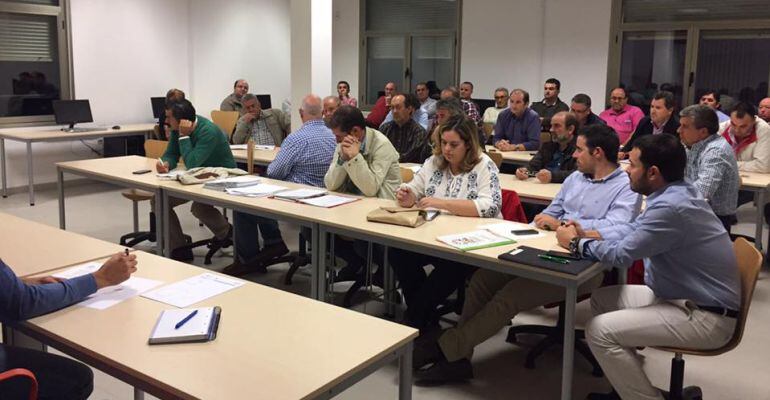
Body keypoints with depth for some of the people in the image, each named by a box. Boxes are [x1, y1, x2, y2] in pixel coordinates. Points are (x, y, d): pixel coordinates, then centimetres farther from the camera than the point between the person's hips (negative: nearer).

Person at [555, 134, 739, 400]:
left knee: (600, 331, -18)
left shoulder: (670, 207, -27)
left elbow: (620, 255, -21)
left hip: (706, 317, -10)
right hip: (684, 297, 11)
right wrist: (588, 234, 6)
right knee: (601, 298, 13)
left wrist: (575, 243, -4)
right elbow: (635, 228, 18)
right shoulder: (675, 193, 5)